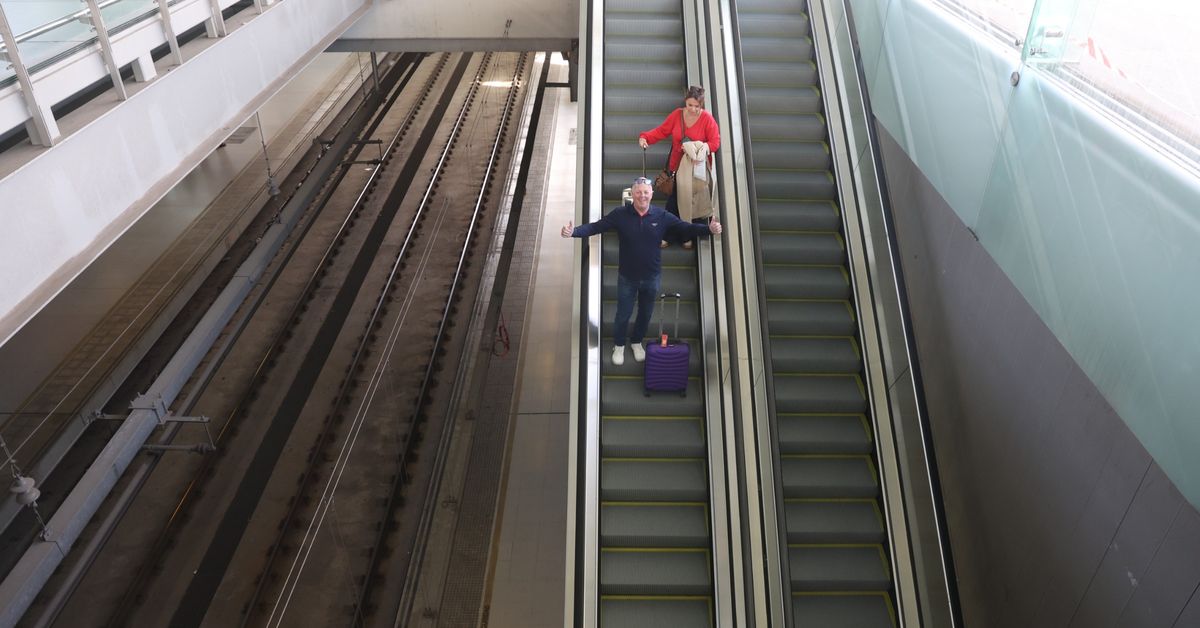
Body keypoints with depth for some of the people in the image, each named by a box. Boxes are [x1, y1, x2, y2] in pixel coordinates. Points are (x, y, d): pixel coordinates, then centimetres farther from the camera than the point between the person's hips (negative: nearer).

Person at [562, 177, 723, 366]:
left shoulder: (662, 216, -12)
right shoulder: (620, 214, -15)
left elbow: (687, 228, -12)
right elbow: (595, 227, -16)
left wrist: (709, 229, -28)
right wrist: (573, 232, -32)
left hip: (652, 277, 2)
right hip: (627, 277, -1)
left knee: (645, 314, 20)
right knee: (623, 314, 14)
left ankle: (637, 343, 46)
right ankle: (619, 346, 39)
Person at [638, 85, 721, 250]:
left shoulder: (707, 119, -12)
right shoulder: (676, 115, -4)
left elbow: (715, 142, -11)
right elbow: (661, 131, 0)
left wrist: (703, 147, -29)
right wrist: (645, 137, -15)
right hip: (677, 166, 2)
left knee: (693, 201, 7)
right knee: (673, 201, 2)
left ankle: (688, 236, 23)